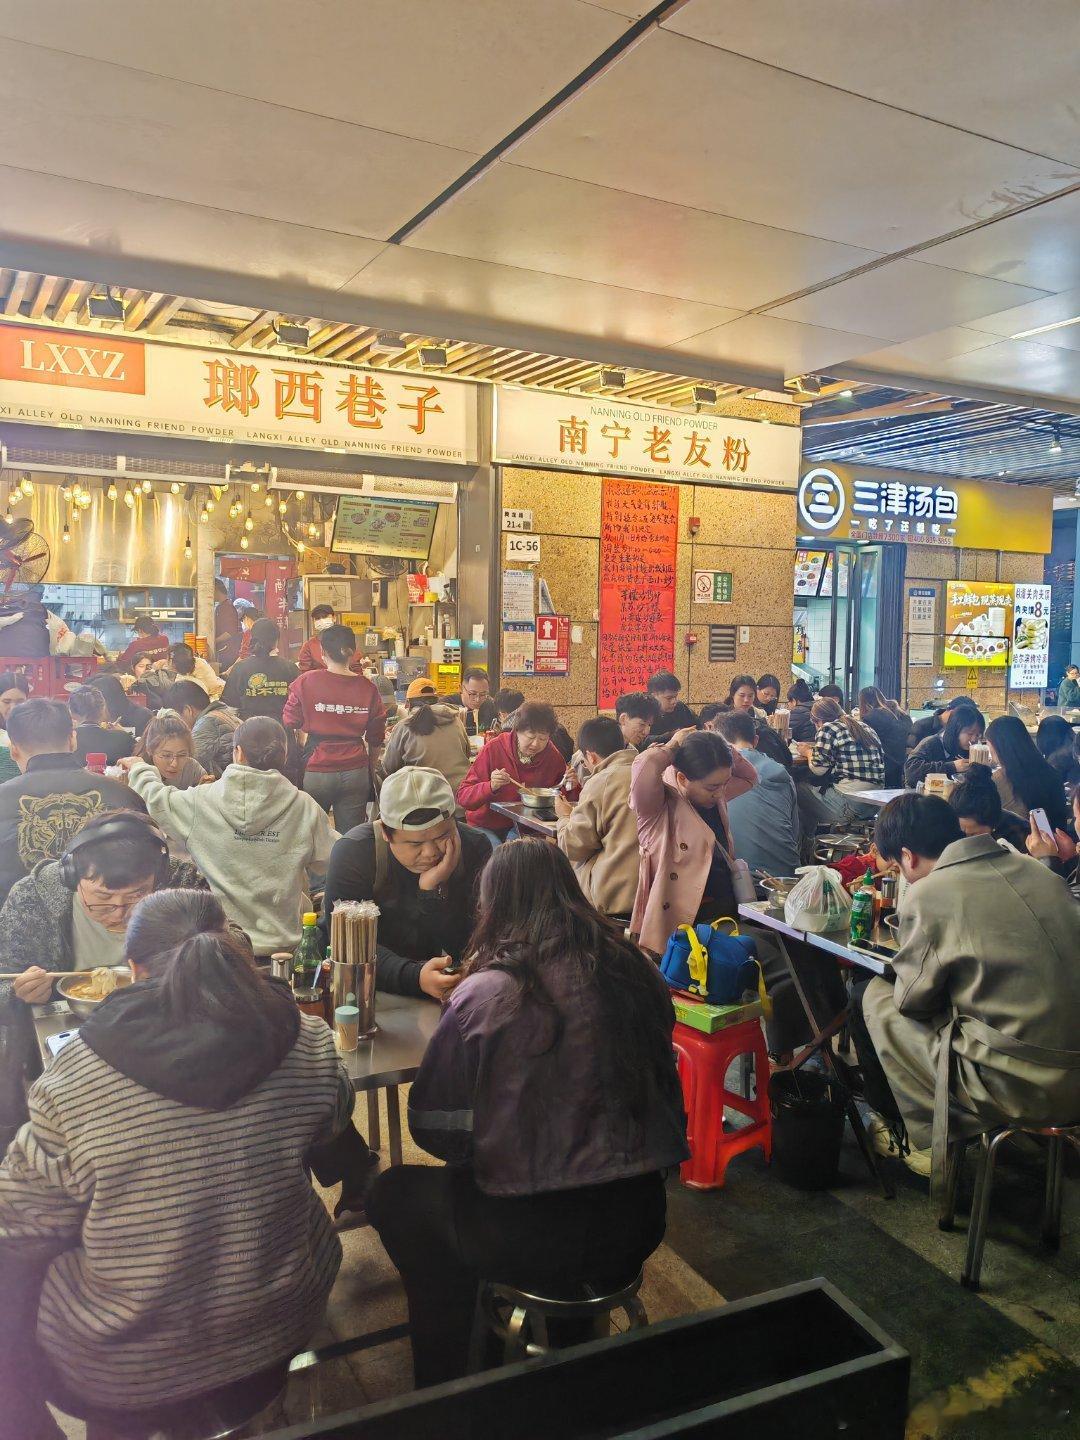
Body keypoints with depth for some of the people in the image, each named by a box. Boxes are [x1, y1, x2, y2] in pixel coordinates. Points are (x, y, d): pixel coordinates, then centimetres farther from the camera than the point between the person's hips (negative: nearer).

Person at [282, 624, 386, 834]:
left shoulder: (306, 682, -5)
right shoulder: (367, 688, 1)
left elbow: (290, 724, 2)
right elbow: (376, 739, 9)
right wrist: (371, 770, 22)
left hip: (316, 770, -1)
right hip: (355, 771, 2)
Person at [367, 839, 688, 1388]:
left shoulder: (484, 996, -18)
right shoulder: (636, 973, -4)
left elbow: (432, 1130, -8)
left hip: (537, 1238, -5)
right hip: (638, 1224, 6)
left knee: (394, 1193, 19)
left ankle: (442, 1385, 32)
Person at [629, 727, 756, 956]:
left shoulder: (715, 795, 9)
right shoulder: (658, 804, -16)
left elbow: (749, 777, 22)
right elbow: (643, 769, -36)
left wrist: (722, 749, 3)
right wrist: (671, 748, -16)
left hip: (728, 909, 8)